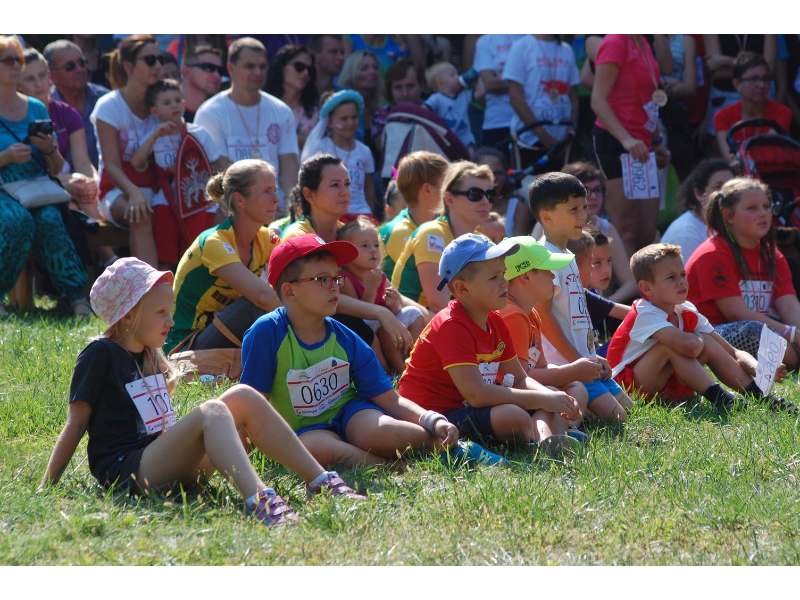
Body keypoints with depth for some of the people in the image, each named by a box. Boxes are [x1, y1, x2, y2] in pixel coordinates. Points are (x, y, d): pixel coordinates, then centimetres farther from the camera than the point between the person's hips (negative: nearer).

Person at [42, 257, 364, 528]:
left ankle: (321, 482, -15)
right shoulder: (101, 355, -4)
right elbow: (76, 424, -6)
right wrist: (46, 488, -8)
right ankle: (258, 502, -56)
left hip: (172, 463, 8)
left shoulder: (148, 356, 20)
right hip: (126, 471, -8)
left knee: (243, 397, -7)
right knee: (211, 412, -31)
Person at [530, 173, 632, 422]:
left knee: (629, 409, 11)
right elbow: (543, 314, -20)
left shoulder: (567, 257, 17)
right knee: (616, 417, -17)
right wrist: (578, 359, -18)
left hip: (583, 360, 10)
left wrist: (592, 357, 11)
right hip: (563, 364, -10)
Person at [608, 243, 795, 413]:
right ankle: (719, 398, -28)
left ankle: (760, 395, -9)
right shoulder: (645, 314, -22)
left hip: (667, 388, 8)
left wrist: (756, 368, -20)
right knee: (673, 343, -27)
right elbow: (690, 346, -38)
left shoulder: (687, 313, 3)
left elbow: (732, 352, 1)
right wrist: (699, 339, -13)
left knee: (707, 343, -5)